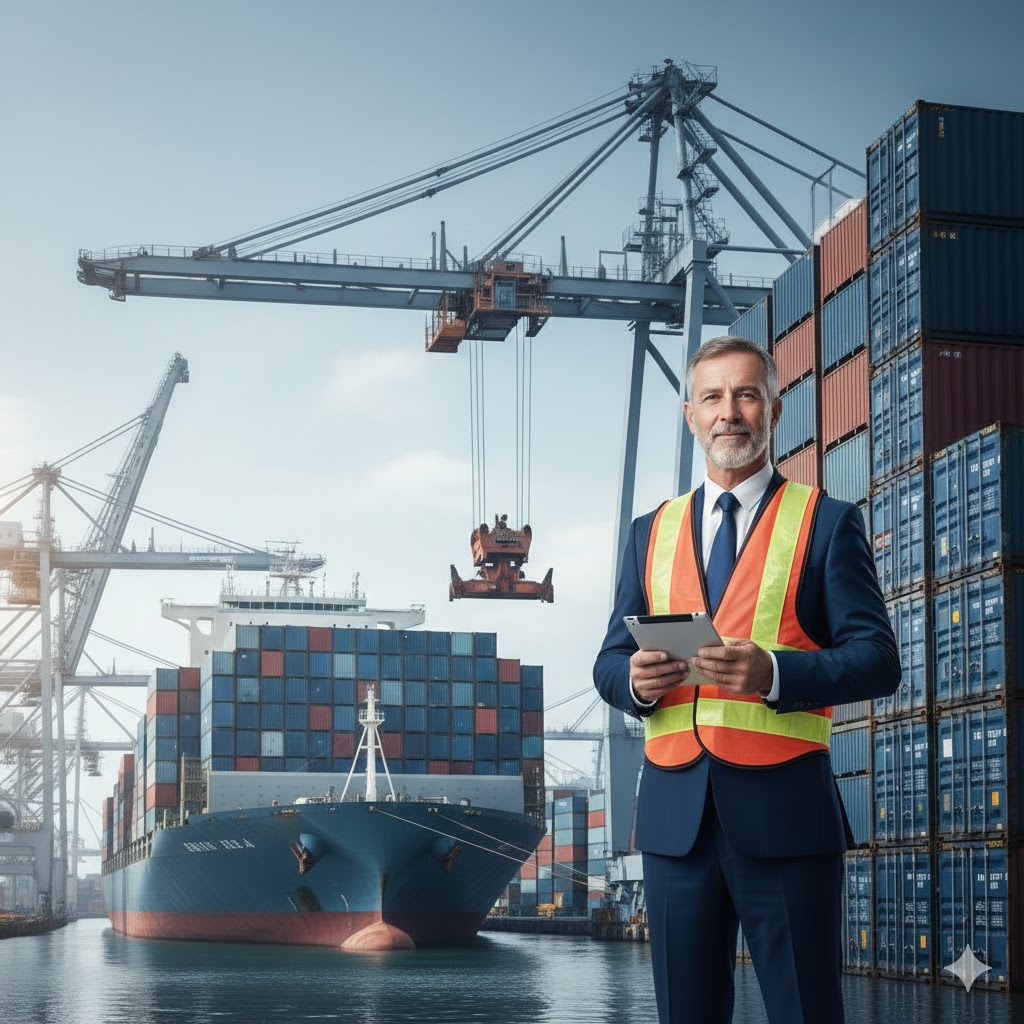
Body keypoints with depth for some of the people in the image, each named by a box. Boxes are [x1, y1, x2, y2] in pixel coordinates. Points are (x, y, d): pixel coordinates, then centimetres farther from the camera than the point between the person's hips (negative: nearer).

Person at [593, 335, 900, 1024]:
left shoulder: (828, 523, 4)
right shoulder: (652, 532, 16)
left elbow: (878, 659, -3)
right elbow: (610, 662, 16)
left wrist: (772, 672, -20)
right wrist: (635, 679, -9)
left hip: (786, 810, -3)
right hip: (676, 812, 4)